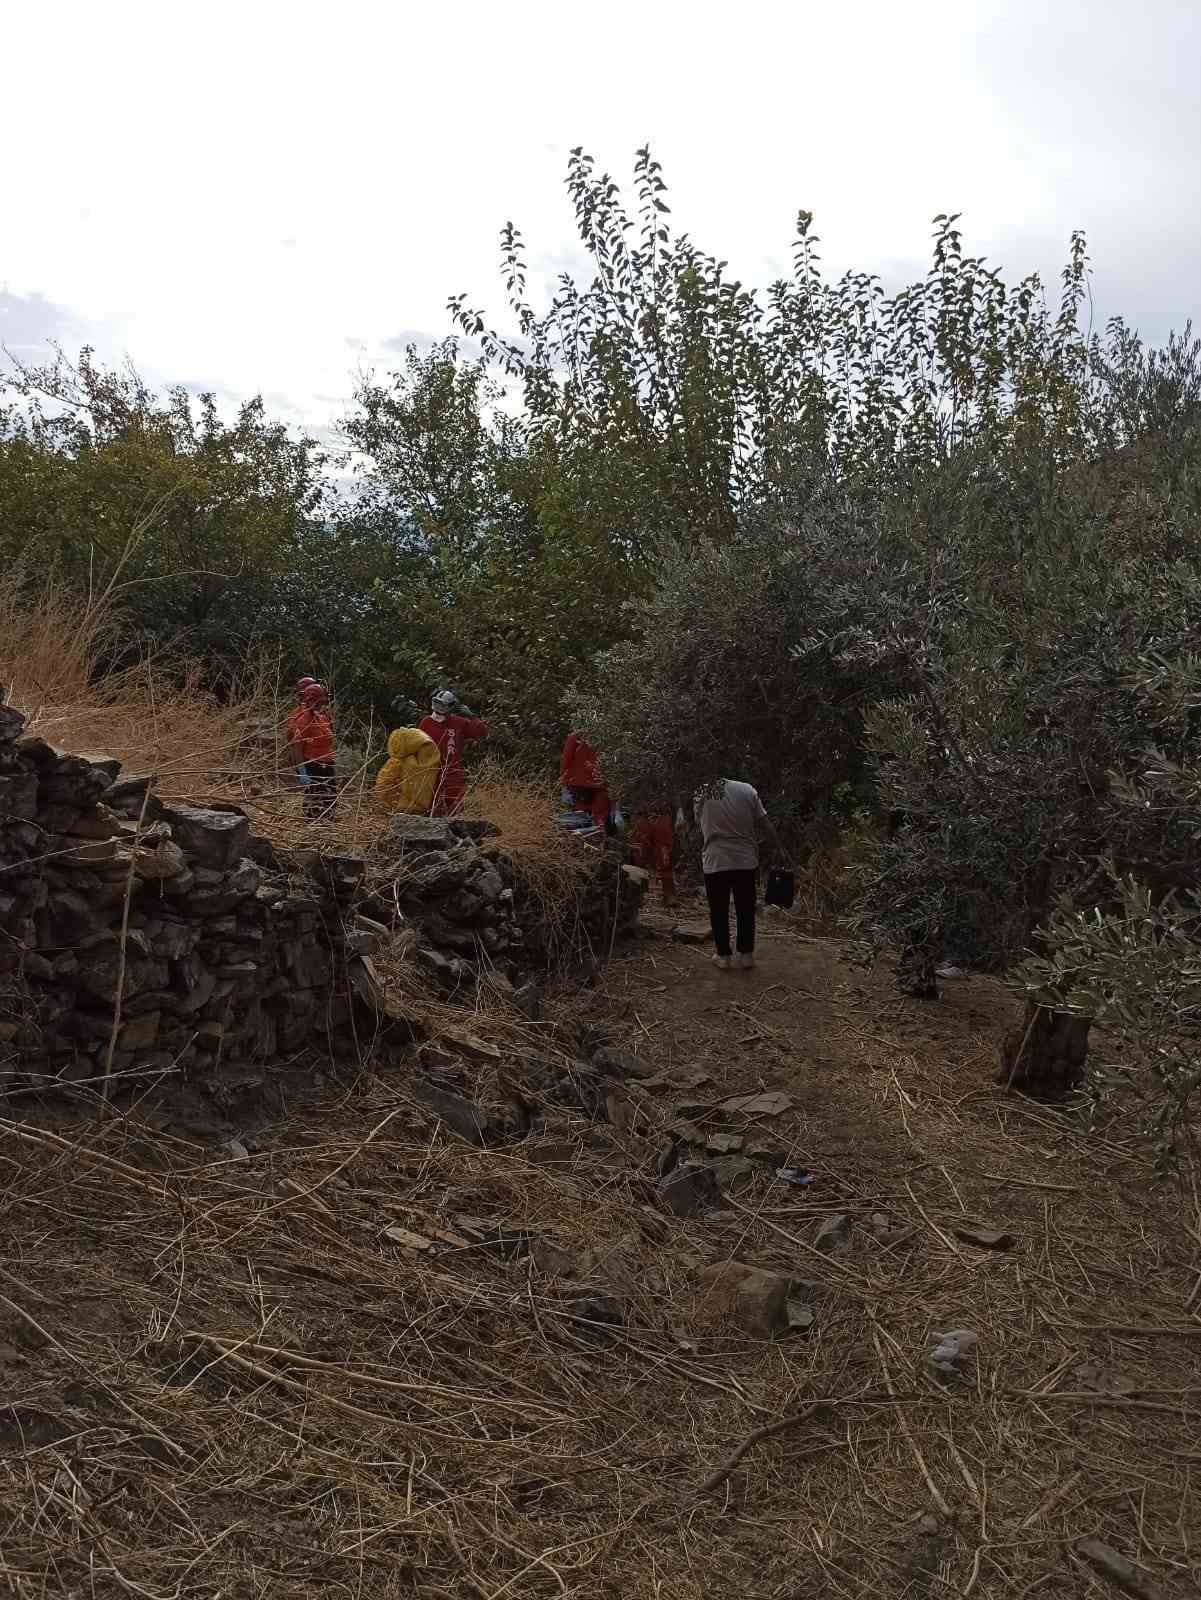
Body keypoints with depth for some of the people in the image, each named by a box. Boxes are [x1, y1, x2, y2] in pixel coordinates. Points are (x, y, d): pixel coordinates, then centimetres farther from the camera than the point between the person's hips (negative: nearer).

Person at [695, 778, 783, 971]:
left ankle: (722, 955, 15)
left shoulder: (701, 796, -2)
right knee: (745, 910, 12)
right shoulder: (747, 790, -4)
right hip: (745, 861, 1)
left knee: (718, 911, 11)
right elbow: (765, 824, -1)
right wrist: (780, 848, 7)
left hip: (715, 863, -1)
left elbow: (700, 827, 5)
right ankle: (746, 954, 17)